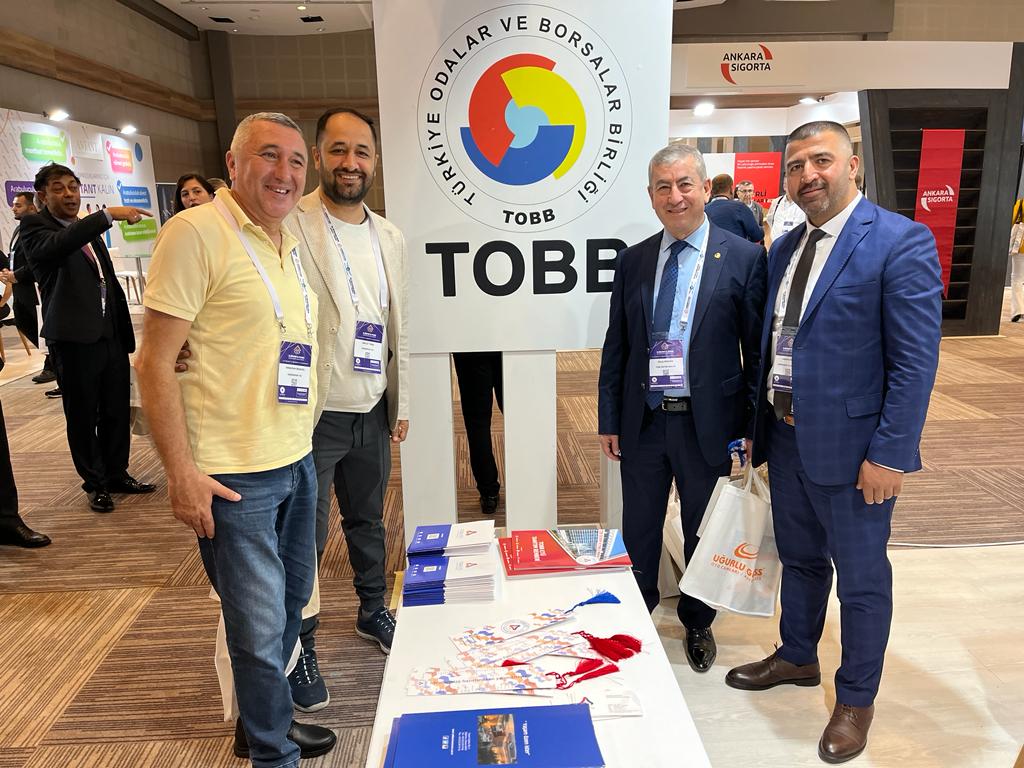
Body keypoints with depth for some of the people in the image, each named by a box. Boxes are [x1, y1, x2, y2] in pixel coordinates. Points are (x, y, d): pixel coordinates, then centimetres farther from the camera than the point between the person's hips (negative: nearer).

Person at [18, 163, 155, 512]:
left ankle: (117, 474, 25)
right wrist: (108, 214, -34)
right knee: (83, 416, 5)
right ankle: (95, 484, 18)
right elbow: (55, 245, -28)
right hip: (73, 338, -6)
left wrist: (125, 331, 18)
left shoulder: (90, 229, 18)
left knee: (117, 411, 11)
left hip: (111, 334, 6)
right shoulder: (34, 225, -3)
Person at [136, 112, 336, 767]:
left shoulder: (291, 246, 12)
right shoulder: (197, 233, -12)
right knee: (260, 628, 4)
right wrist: (181, 472, -17)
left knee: (290, 602, 20)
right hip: (234, 477, -8)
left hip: (298, 462, 8)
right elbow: (154, 362, -14)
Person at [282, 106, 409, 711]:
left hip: (372, 412, 6)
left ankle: (374, 612, 43)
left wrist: (402, 402, 13)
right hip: (312, 413, -5)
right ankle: (300, 648, 27)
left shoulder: (390, 237, 8)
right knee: (305, 538, 7)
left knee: (369, 522, 22)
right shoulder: (290, 225, -12)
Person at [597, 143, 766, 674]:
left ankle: (697, 623, 40)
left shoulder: (744, 258, -6)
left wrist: (750, 429, -6)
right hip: (643, 421, 3)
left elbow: (757, 351, -5)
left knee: (704, 532, 16)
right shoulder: (632, 261, 4)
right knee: (638, 531, 15)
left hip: (709, 424, -2)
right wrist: (609, 419, 5)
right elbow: (616, 345, 7)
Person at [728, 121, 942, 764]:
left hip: (851, 445, -6)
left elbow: (916, 361, -16)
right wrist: (760, 426, 13)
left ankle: (857, 698, 32)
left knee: (862, 579, 11)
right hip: (786, 437, 7)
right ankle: (797, 658, 44)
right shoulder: (785, 248, 9)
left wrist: (889, 453, -18)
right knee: (799, 559, 23)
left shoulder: (900, 242, -13)